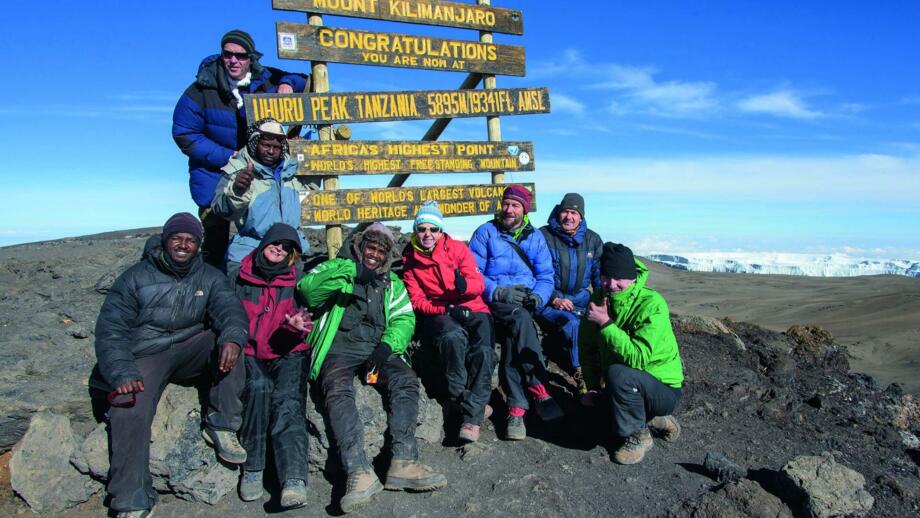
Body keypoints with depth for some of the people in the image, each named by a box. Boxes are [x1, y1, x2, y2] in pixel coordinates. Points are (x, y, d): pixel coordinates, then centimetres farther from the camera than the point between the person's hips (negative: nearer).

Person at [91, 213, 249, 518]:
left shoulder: (209, 278, 6)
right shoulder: (135, 278, -1)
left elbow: (229, 307, -13)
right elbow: (111, 330, -10)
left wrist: (232, 337, -39)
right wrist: (122, 373, -29)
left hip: (190, 351, 3)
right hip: (144, 357, -2)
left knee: (226, 340, -24)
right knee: (129, 410, -28)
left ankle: (220, 426, -17)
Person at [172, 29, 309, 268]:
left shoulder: (265, 79, -1)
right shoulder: (202, 89, -11)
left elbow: (303, 81, 15)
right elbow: (184, 134, -10)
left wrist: (287, 84, -10)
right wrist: (226, 156, -18)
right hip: (214, 175, -2)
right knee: (215, 243, 4)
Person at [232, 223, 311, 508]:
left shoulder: (297, 280, 11)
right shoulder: (241, 277, 10)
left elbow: (304, 316, 5)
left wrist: (298, 325, -19)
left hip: (288, 353, 0)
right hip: (249, 353, 0)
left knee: (287, 399, -28)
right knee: (259, 386, -32)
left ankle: (294, 481, -43)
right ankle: (252, 468, -20)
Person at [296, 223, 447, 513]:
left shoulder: (392, 283, 24)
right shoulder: (337, 268, 17)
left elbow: (404, 319, 9)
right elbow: (306, 288, -3)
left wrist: (387, 346, -12)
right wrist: (347, 273, -19)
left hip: (376, 349, 3)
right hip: (339, 347, -2)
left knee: (406, 380, -26)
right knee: (338, 390, -33)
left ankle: (403, 462, -36)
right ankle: (360, 472, -44)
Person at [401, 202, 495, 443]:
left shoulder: (458, 248, 6)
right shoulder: (409, 259, 8)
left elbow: (478, 283, 0)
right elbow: (417, 301, 2)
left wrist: (464, 286, -25)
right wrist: (446, 309, -15)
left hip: (471, 309, 1)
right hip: (437, 314, 0)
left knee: (483, 348, -30)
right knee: (453, 337, -37)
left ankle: (472, 415, -27)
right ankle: (463, 400, -23)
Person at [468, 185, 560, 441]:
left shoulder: (536, 237, 15)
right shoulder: (485, 232, 6)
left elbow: (546, 277, 11)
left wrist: (538, 297, -12)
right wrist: (498, 292, -16)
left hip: (525, 302, 3)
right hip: (494, 302, -3)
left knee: (513, 334, -31)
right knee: (519, 319, -36)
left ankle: (517, 406, -33)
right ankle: (539, 390, -38)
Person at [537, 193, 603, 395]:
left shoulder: (592, 240, 10)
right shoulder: (543, 236, -5)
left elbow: (600, 275, 14)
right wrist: (554, 299, -16)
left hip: (580, 298, 4)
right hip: (548, 301, -4)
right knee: (571, 323, -34)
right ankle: (579, 374, -18)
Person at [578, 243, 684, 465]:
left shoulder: (652, 304, -25)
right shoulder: (599, 299, -5)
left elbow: (638, 358, -36)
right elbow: (587, 346, 7)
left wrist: (606, 323, -34)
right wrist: (593, 387, 2)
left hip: (663, 390, -7)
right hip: (628, 387, 8)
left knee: (618, 373, -34)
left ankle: (638, 436, -10)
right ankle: (655, 420, 20)